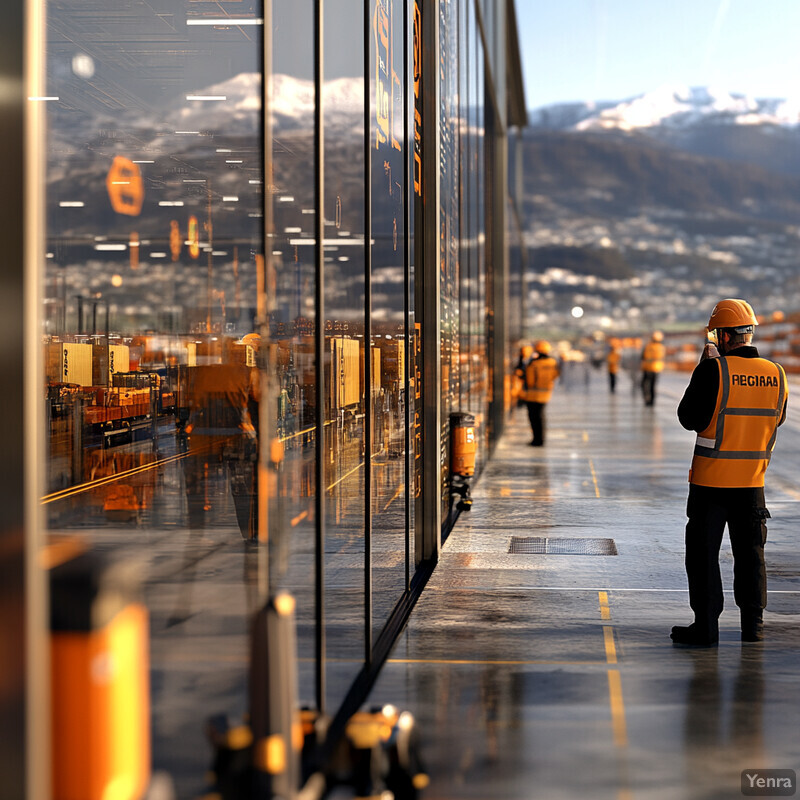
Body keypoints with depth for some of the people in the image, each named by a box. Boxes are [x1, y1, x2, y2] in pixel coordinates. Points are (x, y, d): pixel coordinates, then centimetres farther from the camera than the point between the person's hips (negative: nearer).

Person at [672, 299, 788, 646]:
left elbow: (689, 418, -9)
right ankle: (753, 625, 17)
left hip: (711, 480, -4)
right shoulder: (776, 374, 0)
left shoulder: (714, 370, -15)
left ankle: (706, 626, 5)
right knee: (750, 553, 14)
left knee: (704, 553, 4)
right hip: (752, 481, 4)